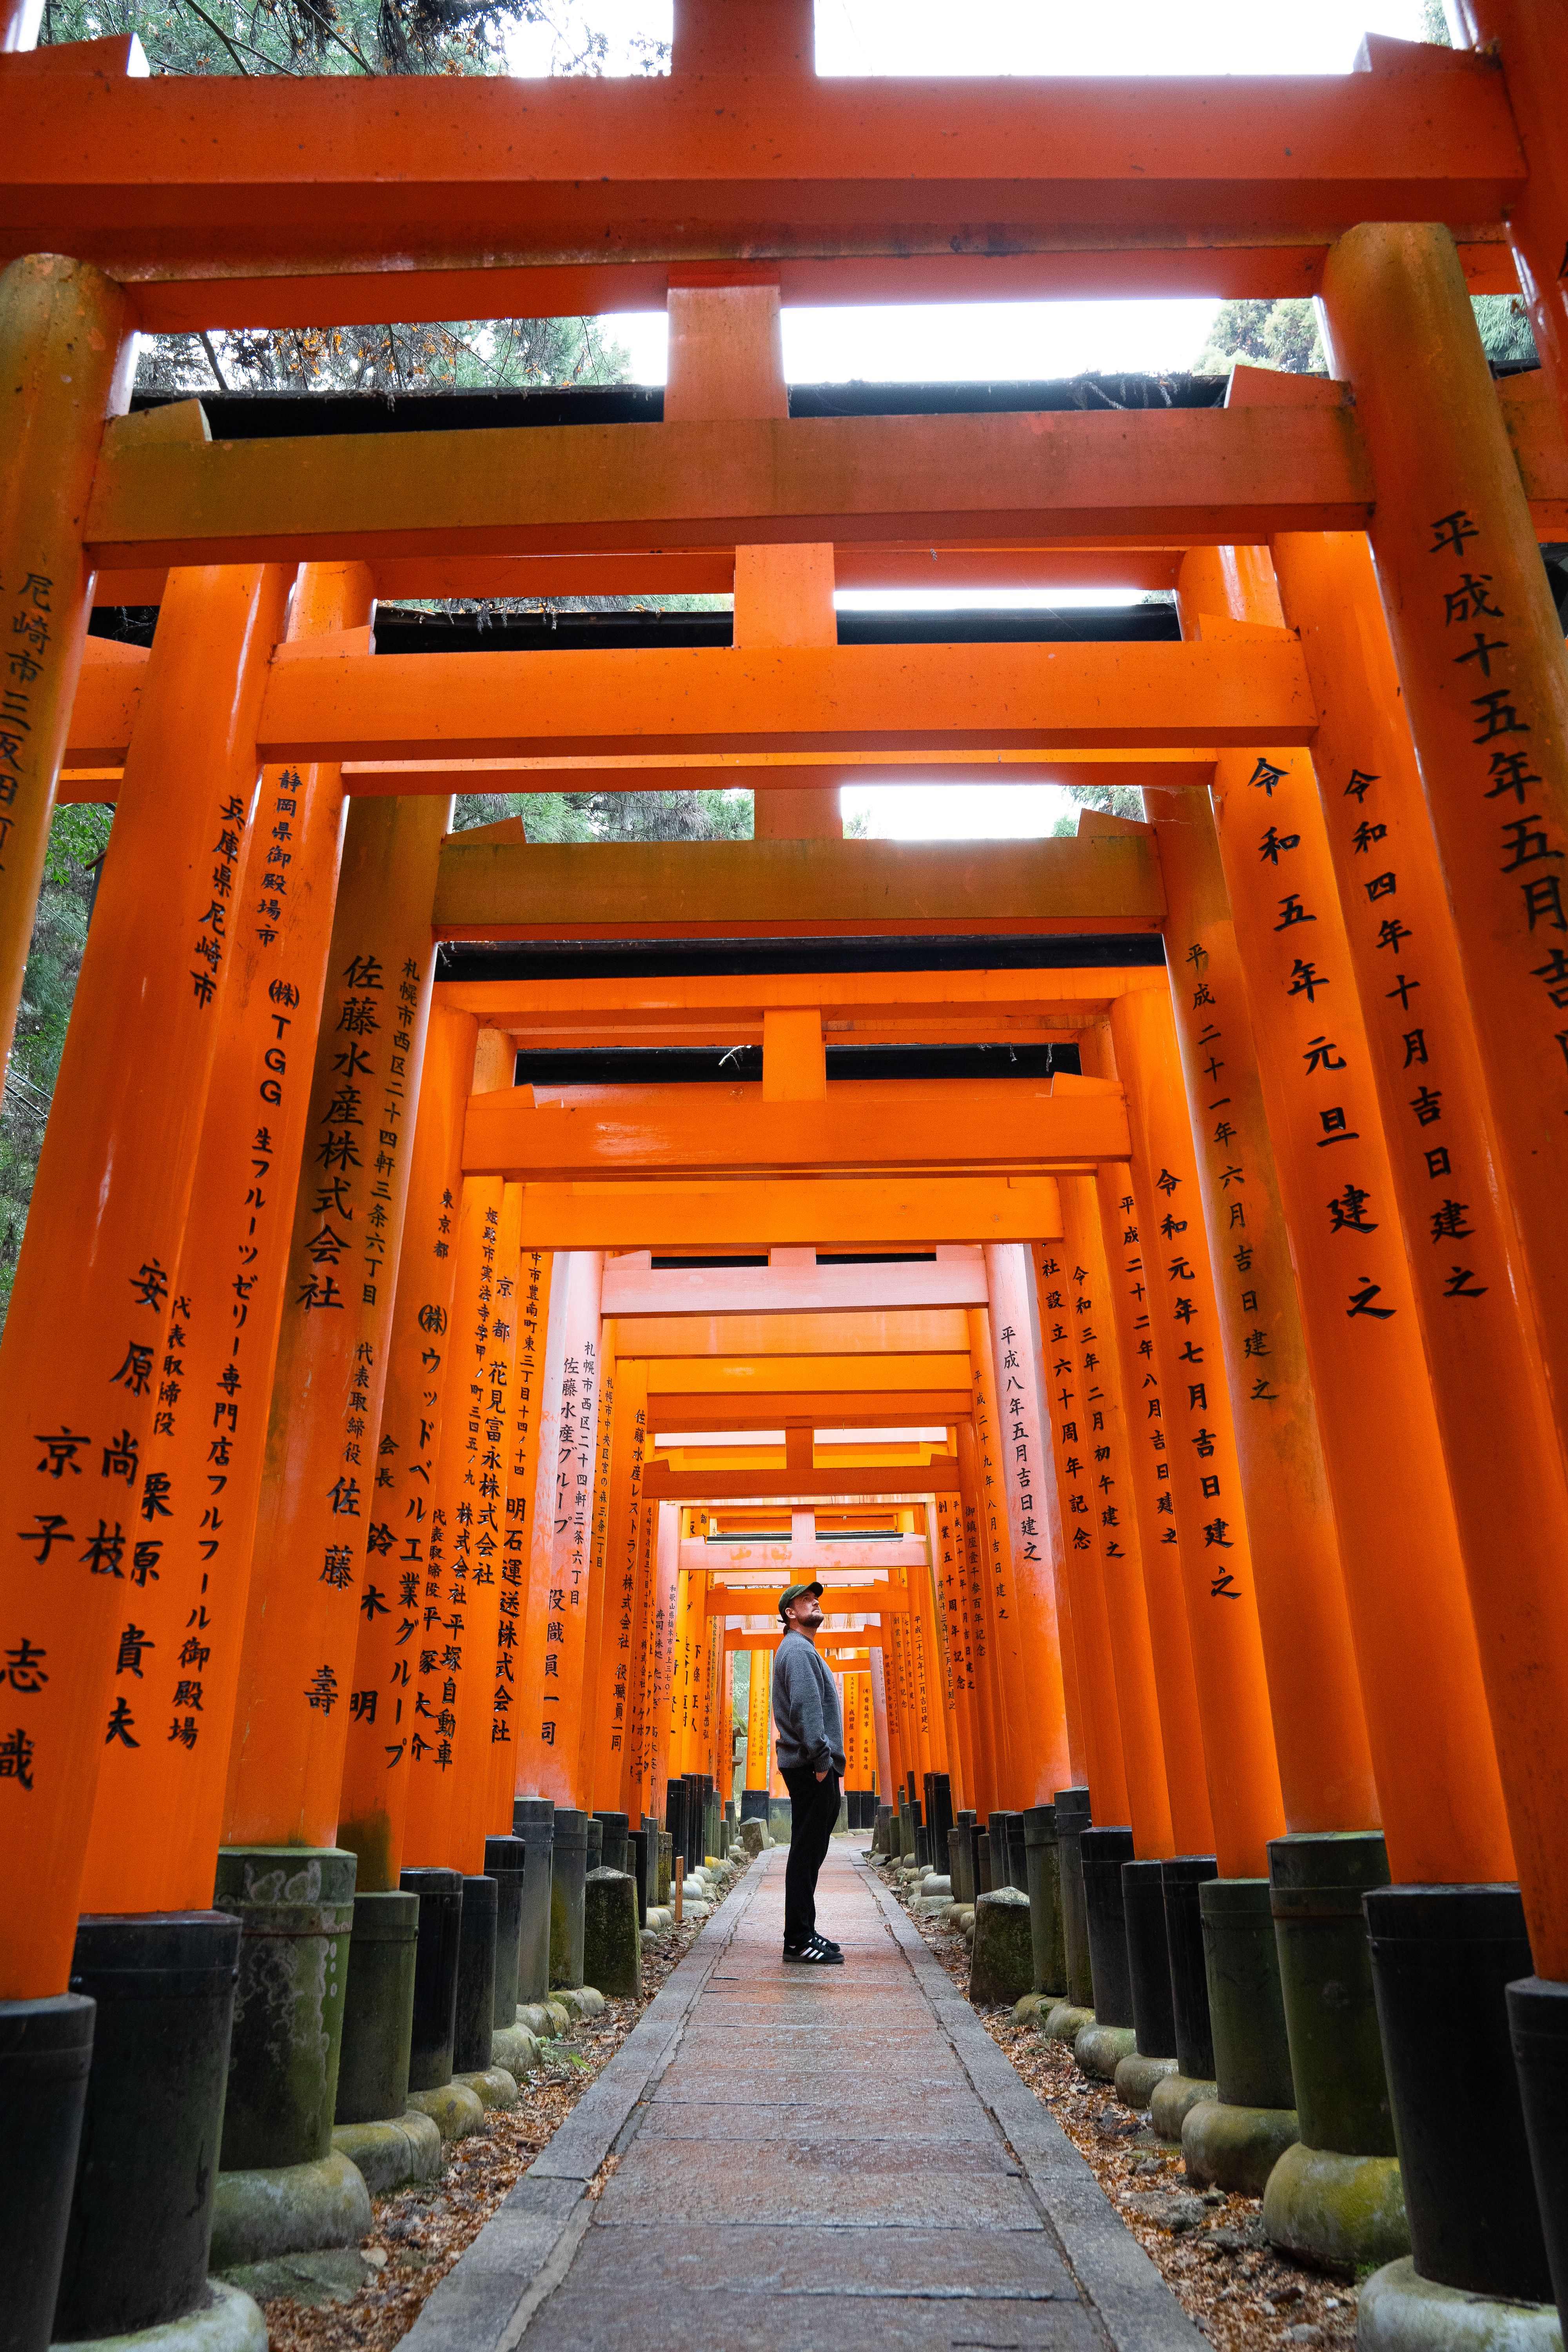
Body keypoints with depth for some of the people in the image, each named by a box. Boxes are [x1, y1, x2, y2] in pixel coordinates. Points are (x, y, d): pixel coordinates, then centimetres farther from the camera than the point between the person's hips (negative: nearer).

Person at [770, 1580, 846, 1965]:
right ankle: (799, 1941, -6)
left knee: (810, 1850, 13)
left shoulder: (804, 1650, 23)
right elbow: (805, 1708, -20)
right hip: (810, 1766, -11)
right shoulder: (797, 1649, -11)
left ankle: (802, 1933, 18)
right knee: (807, 1851, -8)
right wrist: (821, 1759, -22)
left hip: (812, 1767, 11)